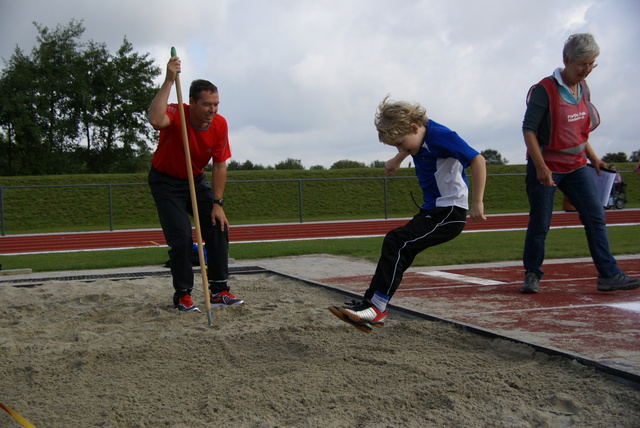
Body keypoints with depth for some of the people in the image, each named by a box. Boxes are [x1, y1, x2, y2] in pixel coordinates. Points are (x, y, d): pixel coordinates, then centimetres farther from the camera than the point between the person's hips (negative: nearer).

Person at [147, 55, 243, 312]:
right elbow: (155, 120, -53)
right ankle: (182, 295, 1)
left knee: (218, 228, -4)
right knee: (181, 237, -14)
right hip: (166, 182, -5)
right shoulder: (176, 114, -27)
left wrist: (217, 203, -9)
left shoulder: (219, 124, -13)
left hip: (196, 181, 5)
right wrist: (169, 82, -51)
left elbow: (220, 165, -6)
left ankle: (219, 291, 5)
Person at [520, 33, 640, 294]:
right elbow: (528, 129, -17)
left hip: (575, 165, 6)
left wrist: (593, 158, 15)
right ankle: (532, 275, 17)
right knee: (540, 224, 0)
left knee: (596, 217, -2)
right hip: (547, 167, -6)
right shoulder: (545, 90, -15)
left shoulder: (583, 89, 7)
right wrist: (540, 167, -22)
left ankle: (608, 275, -1)